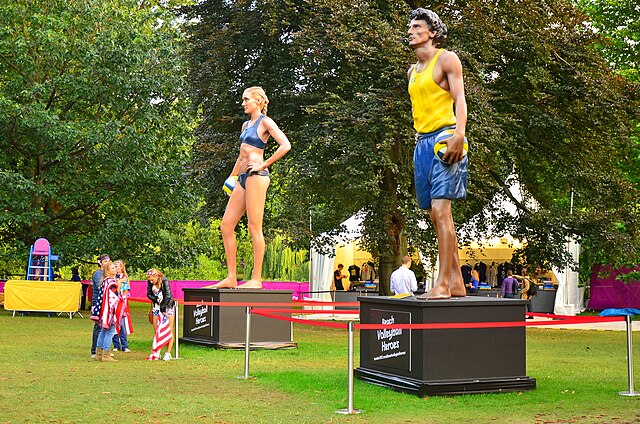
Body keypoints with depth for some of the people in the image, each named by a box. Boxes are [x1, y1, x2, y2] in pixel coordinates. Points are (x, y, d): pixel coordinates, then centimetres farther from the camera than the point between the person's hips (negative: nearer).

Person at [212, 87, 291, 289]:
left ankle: (256, 279, -6)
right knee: (226, 225, 3)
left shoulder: (265, 122, -2)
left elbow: (285, 145, -15)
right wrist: (231, 177, 25)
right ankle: (231, 278, 5)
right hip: (243, 178, 9)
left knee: (254, 227, -9)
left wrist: (263, 165, -13)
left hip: (256, 176, -9)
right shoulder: (246, 124, 22)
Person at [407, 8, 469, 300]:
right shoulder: (412, 71, 22)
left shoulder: (446, 58, -1)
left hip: (444, 139, -8)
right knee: (436, 216, 6)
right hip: (422, 143, 8)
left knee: (441, 211, -16)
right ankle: (456, 281, 11)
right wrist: (420, 140, 17)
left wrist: (459, 134, -25)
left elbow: (459, 99, -11)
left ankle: (442, 285, -19)